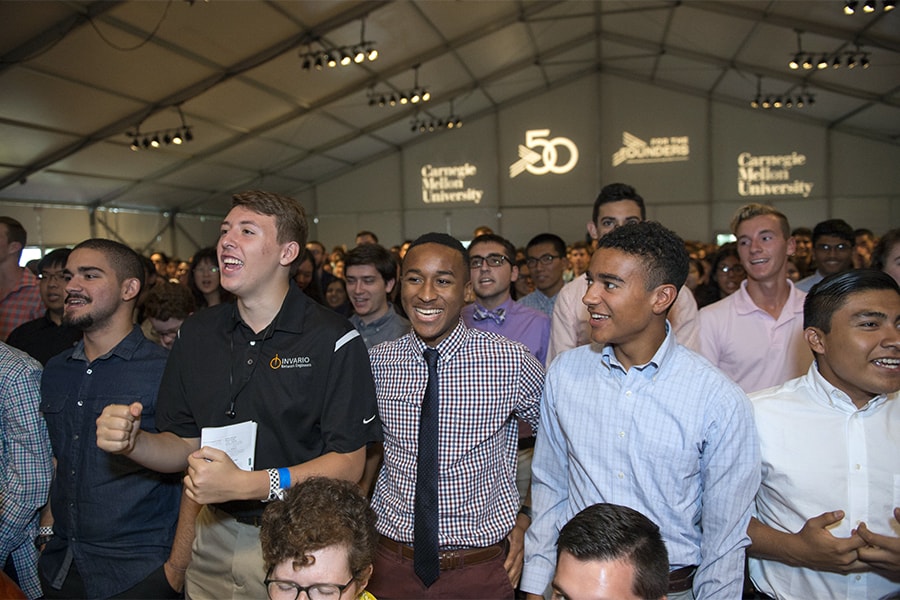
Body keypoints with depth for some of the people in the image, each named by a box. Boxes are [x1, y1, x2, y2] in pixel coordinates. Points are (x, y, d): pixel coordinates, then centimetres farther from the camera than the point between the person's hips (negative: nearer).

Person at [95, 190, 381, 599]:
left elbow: (348, 463, -16)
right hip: (214, 541, 5)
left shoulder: (332, 340, -15)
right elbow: (186, 445, 8)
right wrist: (132, 441, -13)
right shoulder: (196, 333, 2)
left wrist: (244, 484, -24)